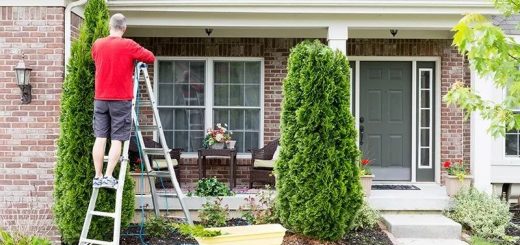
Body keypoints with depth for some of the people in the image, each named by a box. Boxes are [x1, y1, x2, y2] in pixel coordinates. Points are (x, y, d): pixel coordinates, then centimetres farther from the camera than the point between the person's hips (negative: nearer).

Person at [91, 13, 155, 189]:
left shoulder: (97, 44, 6)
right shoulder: (128, 45, -8)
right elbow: (151, 58, -1)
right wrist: (136, 54, 18)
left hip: (100, 99, 4)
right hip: (121, 99, -4)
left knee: (100, 138, 5)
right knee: (117, 140, -1)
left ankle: (98, 177, 5)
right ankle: (108, 177, -5)